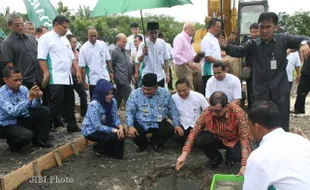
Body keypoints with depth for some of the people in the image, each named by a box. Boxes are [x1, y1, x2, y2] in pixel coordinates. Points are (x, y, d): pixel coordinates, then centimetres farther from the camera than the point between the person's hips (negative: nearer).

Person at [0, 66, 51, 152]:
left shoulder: (23, 89, -4)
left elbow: (34, 106, -3)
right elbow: (13, 112, -33)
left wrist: (37, 98, -26)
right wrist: (29, 98, -42)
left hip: (23, 119, 6)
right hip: (7, 126, -6)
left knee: (44, 110, -8)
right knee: (28, 135, -33)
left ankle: (40, 140, 4)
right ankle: (13, 142, 3)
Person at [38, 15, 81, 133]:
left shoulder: (65, 39, 18)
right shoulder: (46, 38, -6)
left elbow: (72, 57, 20)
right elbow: (42, 58, -13)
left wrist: (78, 71, 10)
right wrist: (47, 74, -20)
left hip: (67, 77, 8)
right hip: (56, 78, -8)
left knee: (69, 103, 12)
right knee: (56, 104, -8)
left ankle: (72, 126, 21)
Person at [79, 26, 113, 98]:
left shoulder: (103, 44, 0)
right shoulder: (84, 48, -8)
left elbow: (108, 60, 8)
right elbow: (82, 67, -8)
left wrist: (111, 71, 4)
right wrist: (84, 81, -8)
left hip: (105, 78, 3)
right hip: (93, 80, -2)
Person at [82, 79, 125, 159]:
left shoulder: (113, 101, -11)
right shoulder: (94, 105, -30)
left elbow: (115, 117, -6)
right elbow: (98, 127, -29)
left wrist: (120, 127, -27)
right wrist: (115, 130, -31)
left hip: (104, 126, 6)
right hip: (91, 130, -6)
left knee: (121, 132, -17)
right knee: (114, 136, -25)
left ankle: (116, 151, 8)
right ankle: (98, 148, 4)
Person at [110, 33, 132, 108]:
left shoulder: (125, 51, 19)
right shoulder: (114, 51, -6)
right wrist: (113, 79, -10)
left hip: (127, 80, 8)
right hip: (122, 80, -8)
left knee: (117, 99, 13)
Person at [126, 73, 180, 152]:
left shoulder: (165, 93, -3)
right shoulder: (135, 94, -10)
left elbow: (173, 110, 5)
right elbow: (129, 112, -9)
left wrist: (177, 125, -3)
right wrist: (131, 126, -23)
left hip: (159, 123, 2)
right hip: (141, 124, -1)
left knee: (170, 130, -25)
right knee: (133, 133, -30)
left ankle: (156, 143, 10)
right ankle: (143, 144, 10)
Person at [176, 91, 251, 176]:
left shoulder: (238, 113, -33)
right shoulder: (206, 112, -26)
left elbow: (244, 138, -31)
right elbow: (194, 132, -17)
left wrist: (244, 165, -38)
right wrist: (184, 154, -23)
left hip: (235, 140, -2)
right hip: (217, 138, 2)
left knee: (239, 155, -33)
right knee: (198, 140, -26)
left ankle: (230, 156, 7)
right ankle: (216, 157, 6)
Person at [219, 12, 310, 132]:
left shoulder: (283, 39, -2)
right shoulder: (252, 45, 0)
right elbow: (238, 52, -9)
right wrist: (226, 46, -30)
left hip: (280, 91, -1)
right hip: (261, 92, 1)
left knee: (282, 126, 8)